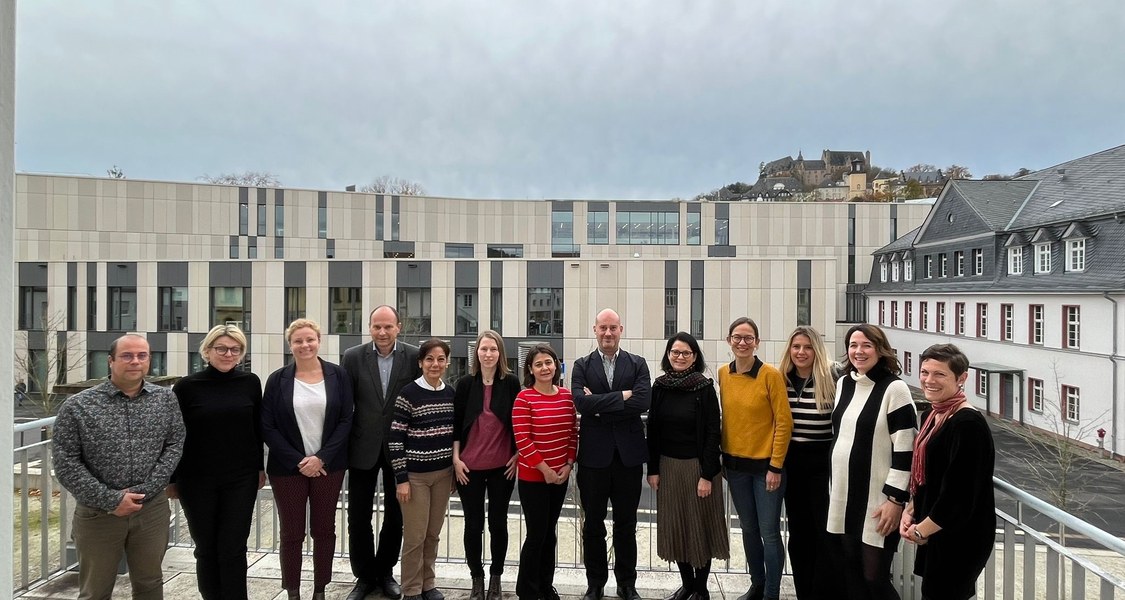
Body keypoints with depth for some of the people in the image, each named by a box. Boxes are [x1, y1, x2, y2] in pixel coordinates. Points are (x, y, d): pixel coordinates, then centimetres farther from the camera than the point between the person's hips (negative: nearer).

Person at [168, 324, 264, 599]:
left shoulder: (250, 382, 0)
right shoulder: (187, 386, -5)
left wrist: (260, 467, 11)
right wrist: (171, 479, 2)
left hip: (241, 479, 1)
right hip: (197, 480, 0)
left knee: (233, 548, 2)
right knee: (206, 548, 11)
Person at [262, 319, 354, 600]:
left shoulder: (337, 375, -2)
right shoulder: (277, 379, -3)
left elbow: (346, 421, -3)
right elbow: (267, 427, -4)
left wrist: (322, 457, -13)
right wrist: (298, 461, -12)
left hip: (328, 466, 1)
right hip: (288, 468, -1)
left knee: (324, 529, 10)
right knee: (292, 532, 8)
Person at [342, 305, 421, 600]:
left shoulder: (414, 357, -7)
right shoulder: (353, 357, -5)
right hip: (363, 449, 0)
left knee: (395, 516, 13)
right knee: (358, 517, 9)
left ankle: (385, 572, 33)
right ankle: (364, 576, 29)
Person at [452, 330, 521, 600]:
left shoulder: (511, 383, -3)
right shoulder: (465, 384, -1)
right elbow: (456, 424, 2)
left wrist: (517, 456, -2)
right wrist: (456, 459, -3)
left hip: (503, 466, 0)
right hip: (470, 466, 0)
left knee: (498, 522, 10)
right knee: (473, 524, 8)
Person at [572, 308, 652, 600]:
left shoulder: (638, 364, 2)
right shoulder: (582, 366, 2)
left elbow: (643, 402, -14)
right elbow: (582, 403, -15)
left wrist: (600, 403, -14)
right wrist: (622, 396, -16)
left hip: (628, 454, 0)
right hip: (594, 454, 0)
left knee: (626, 523, 12)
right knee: (593, 523, 12)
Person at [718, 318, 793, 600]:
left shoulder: (771, 375, -13)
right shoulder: (723, 374, 1)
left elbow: (784, 422, -12)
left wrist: (776, 466, -13)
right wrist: (722, 459, 9)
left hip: (766, 465, -4)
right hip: (735, 465, 5)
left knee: (769, 532, 2)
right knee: (748, 529, 16)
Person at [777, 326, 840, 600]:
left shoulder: (832, 377, -11)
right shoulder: (782, 378, 4)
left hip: (824, 461, -5)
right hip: (792, 461, 5)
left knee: (825, 531, 1)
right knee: (798, 530, 13)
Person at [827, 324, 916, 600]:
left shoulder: (894, 388, -12)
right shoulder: (844, 383, 8)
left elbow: (904, 448, -14)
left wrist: (895, 499, -16)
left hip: (877, 498, -6)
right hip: (843, 494, 6)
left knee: (874, 578, -1)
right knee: (850, 573, 13)